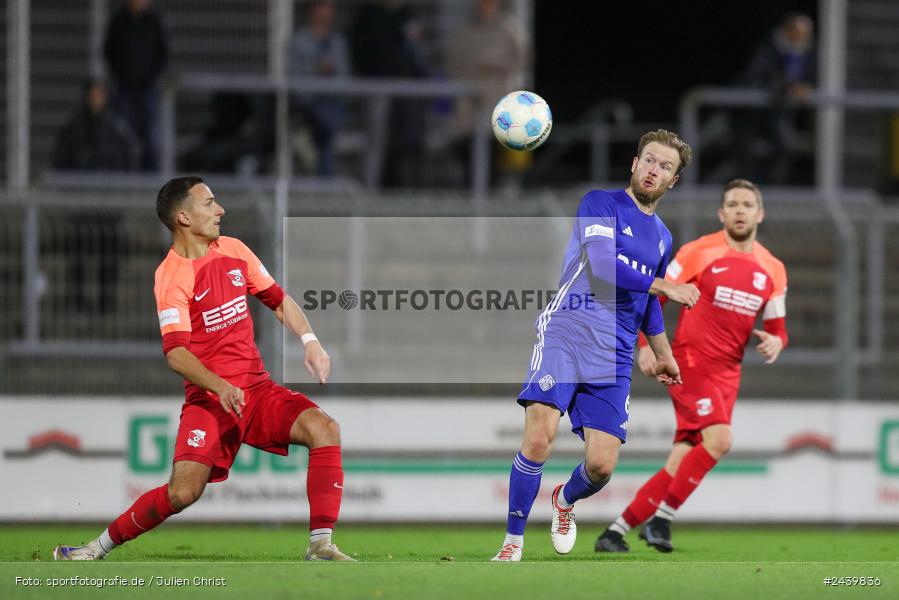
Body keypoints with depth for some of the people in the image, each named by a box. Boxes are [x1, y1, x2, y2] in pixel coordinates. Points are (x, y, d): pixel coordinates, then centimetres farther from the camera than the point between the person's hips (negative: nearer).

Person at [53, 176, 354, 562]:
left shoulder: (233, 250, 8)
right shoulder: (171, 276, -12)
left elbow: (278, 299, 19)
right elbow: (176, 352, -23)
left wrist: (309, 341, 2)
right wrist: (220, 387, -38)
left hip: (257, 389, 5)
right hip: (208, 399, -5)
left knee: (324, 428, -19)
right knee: (184, 491, -20)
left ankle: (321, 546, -16)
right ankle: (100, 547, 2)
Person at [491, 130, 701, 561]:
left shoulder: (662, 238, 20)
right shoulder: (601, 204, 0)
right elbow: (603, 265, -16)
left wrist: (663, 355, 40)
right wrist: (666, 288, -13)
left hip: (614, 357, 5)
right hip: (565, 335, -5)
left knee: (601, 465, -7)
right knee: (539, 437, -23)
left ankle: (565, 501, 30)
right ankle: (513, 543, -9)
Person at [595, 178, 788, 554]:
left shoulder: (772, 270, 10)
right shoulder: (700, 252, -4)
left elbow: (777, 326, 16)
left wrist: (775, 342, -8)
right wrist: (646, 345, -11)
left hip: (728, 373, 5)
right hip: (690, 363, -5)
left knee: (682, 463, 0)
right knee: (719, 439, -25)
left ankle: (616, 532, 7)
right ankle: (662, 516, -14)